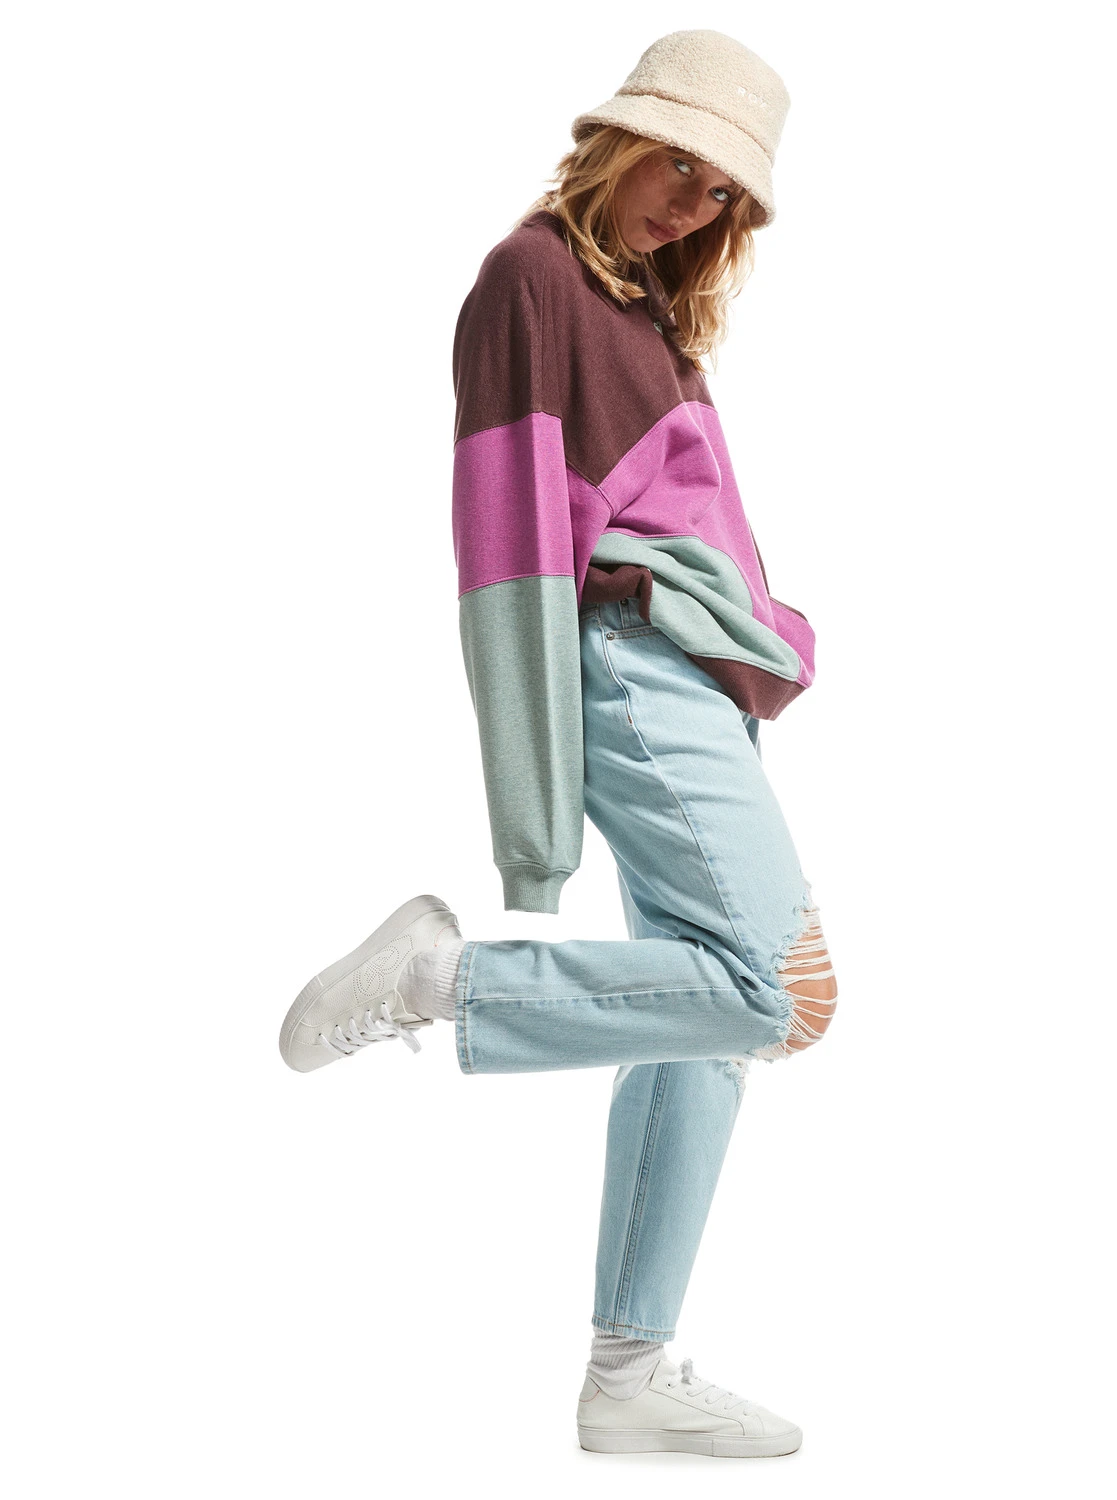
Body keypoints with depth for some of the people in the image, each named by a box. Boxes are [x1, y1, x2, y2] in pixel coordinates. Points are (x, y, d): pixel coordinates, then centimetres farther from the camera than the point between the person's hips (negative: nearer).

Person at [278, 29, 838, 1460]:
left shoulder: (646, 310, 24)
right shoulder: (533, 275, -4)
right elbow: (515, 537, -13)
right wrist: (536, 815, -17)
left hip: (693, 690, 9)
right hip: (636, 661, -9)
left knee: (708, 1017, 4)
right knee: (770, 991, -18)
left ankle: (630, 1376, 8)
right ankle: (438, 980, -12)